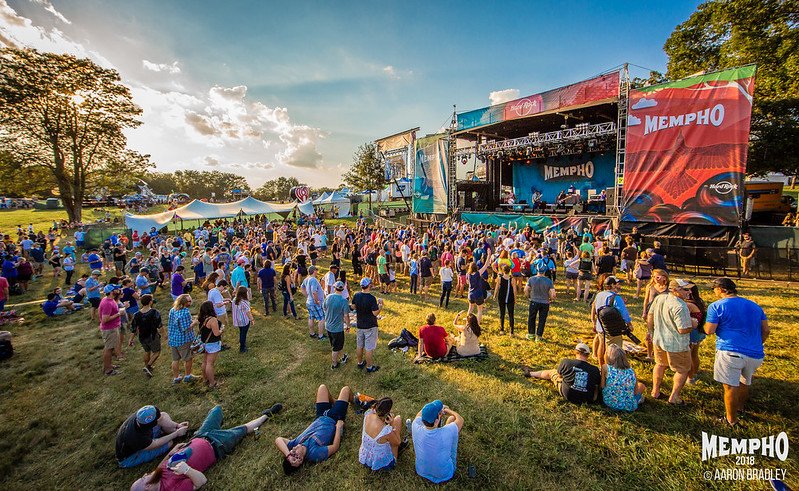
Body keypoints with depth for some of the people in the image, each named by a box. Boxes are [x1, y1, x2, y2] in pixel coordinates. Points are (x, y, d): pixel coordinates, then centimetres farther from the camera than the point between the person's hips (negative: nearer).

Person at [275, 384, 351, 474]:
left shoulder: (295, 444, -26)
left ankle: (334, 403, 48)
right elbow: (335, 446, -31)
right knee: (345, 389, 7)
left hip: (321, 418, 5)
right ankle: (352, 402, 45)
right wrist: (339, 427, -21)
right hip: (334, 421, -5)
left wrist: (287, 455, -43)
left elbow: (278, 439, -32)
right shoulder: (315, 454, -37)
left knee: (322, 387, 16)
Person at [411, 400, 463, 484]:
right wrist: (447, 410, 4)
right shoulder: (447, 432, -35)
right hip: (445, 475, -2)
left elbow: (419, 415, -3)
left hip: (422, 471, 2)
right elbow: (460, 419, -13)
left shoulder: (417, 428, -28)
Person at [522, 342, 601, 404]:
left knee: (553, 372, 24)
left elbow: (559, 374, 2)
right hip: (587, 399, 1)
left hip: (566, 395, -1)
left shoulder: (565, 362, -18)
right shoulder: (595, 370, -16)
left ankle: (530, 374, 49)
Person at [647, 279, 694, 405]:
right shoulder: (680, 307, -27)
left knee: (660, 364, 25)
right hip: (676, 345, -7)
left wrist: (651, 331, 19)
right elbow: (683, 330, -25)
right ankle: (674, 397, 21)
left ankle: (655, 391, 35)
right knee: (683, 370, 15)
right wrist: (693, 325, -5)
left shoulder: (659, 298, -3)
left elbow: (650, 316, 7)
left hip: (658, 340, 7)